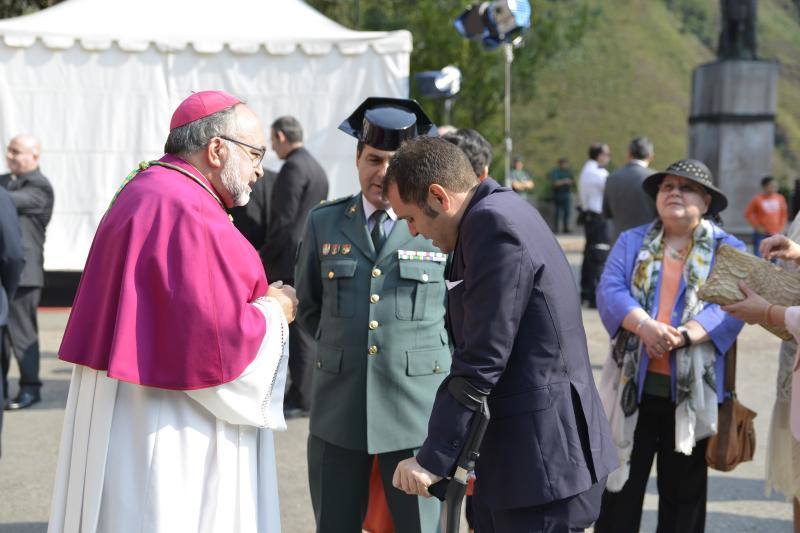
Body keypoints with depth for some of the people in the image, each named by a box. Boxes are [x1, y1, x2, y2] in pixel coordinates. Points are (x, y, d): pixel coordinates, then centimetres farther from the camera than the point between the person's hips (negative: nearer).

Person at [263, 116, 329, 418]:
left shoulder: (294, 167, -12)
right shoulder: (317, 169, 17)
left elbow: (284, 219, -17)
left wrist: (264, 257, -8)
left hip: (291, 260, -9)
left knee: (297, 329, -6)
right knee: (305, 328, 13)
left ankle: (300, 399, -3)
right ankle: (302, 395, 19)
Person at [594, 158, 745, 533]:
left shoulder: (728, 250, 5)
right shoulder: (632, 242, 10)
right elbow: (609, 291, -5)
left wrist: (683, 335, -26)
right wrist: (644, 326, -24)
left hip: (692, 390, -1)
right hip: (633, 385, 1)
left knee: (684, 492, 10)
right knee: (621, 486, 7)